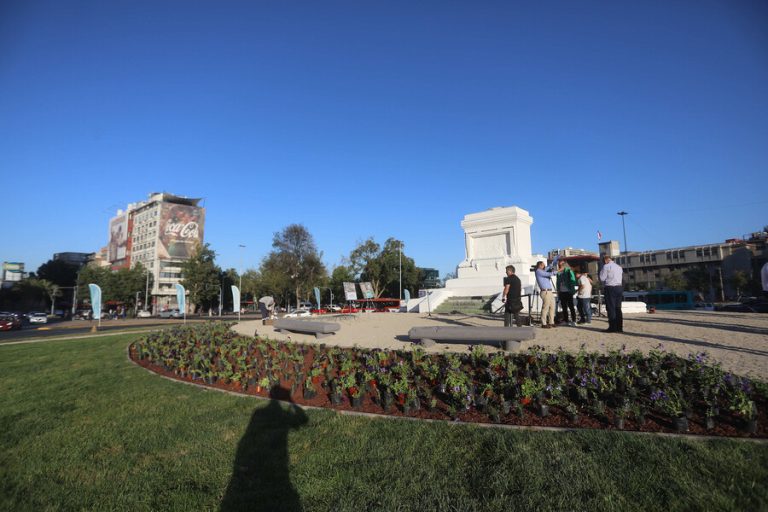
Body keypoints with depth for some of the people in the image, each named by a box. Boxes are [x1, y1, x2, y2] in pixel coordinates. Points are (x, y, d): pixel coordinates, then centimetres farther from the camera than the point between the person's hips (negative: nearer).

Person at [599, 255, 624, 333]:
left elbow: (602, 278, -7)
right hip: (619, 287, 7)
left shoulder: (606, 266, -6)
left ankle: (613, 327, -5)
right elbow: (620, 277, 20)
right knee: (618, 308, 9)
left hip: (610, 288, -7)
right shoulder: (619, 267, 17)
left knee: (611, 308, -4)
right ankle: (619, 327, 11)